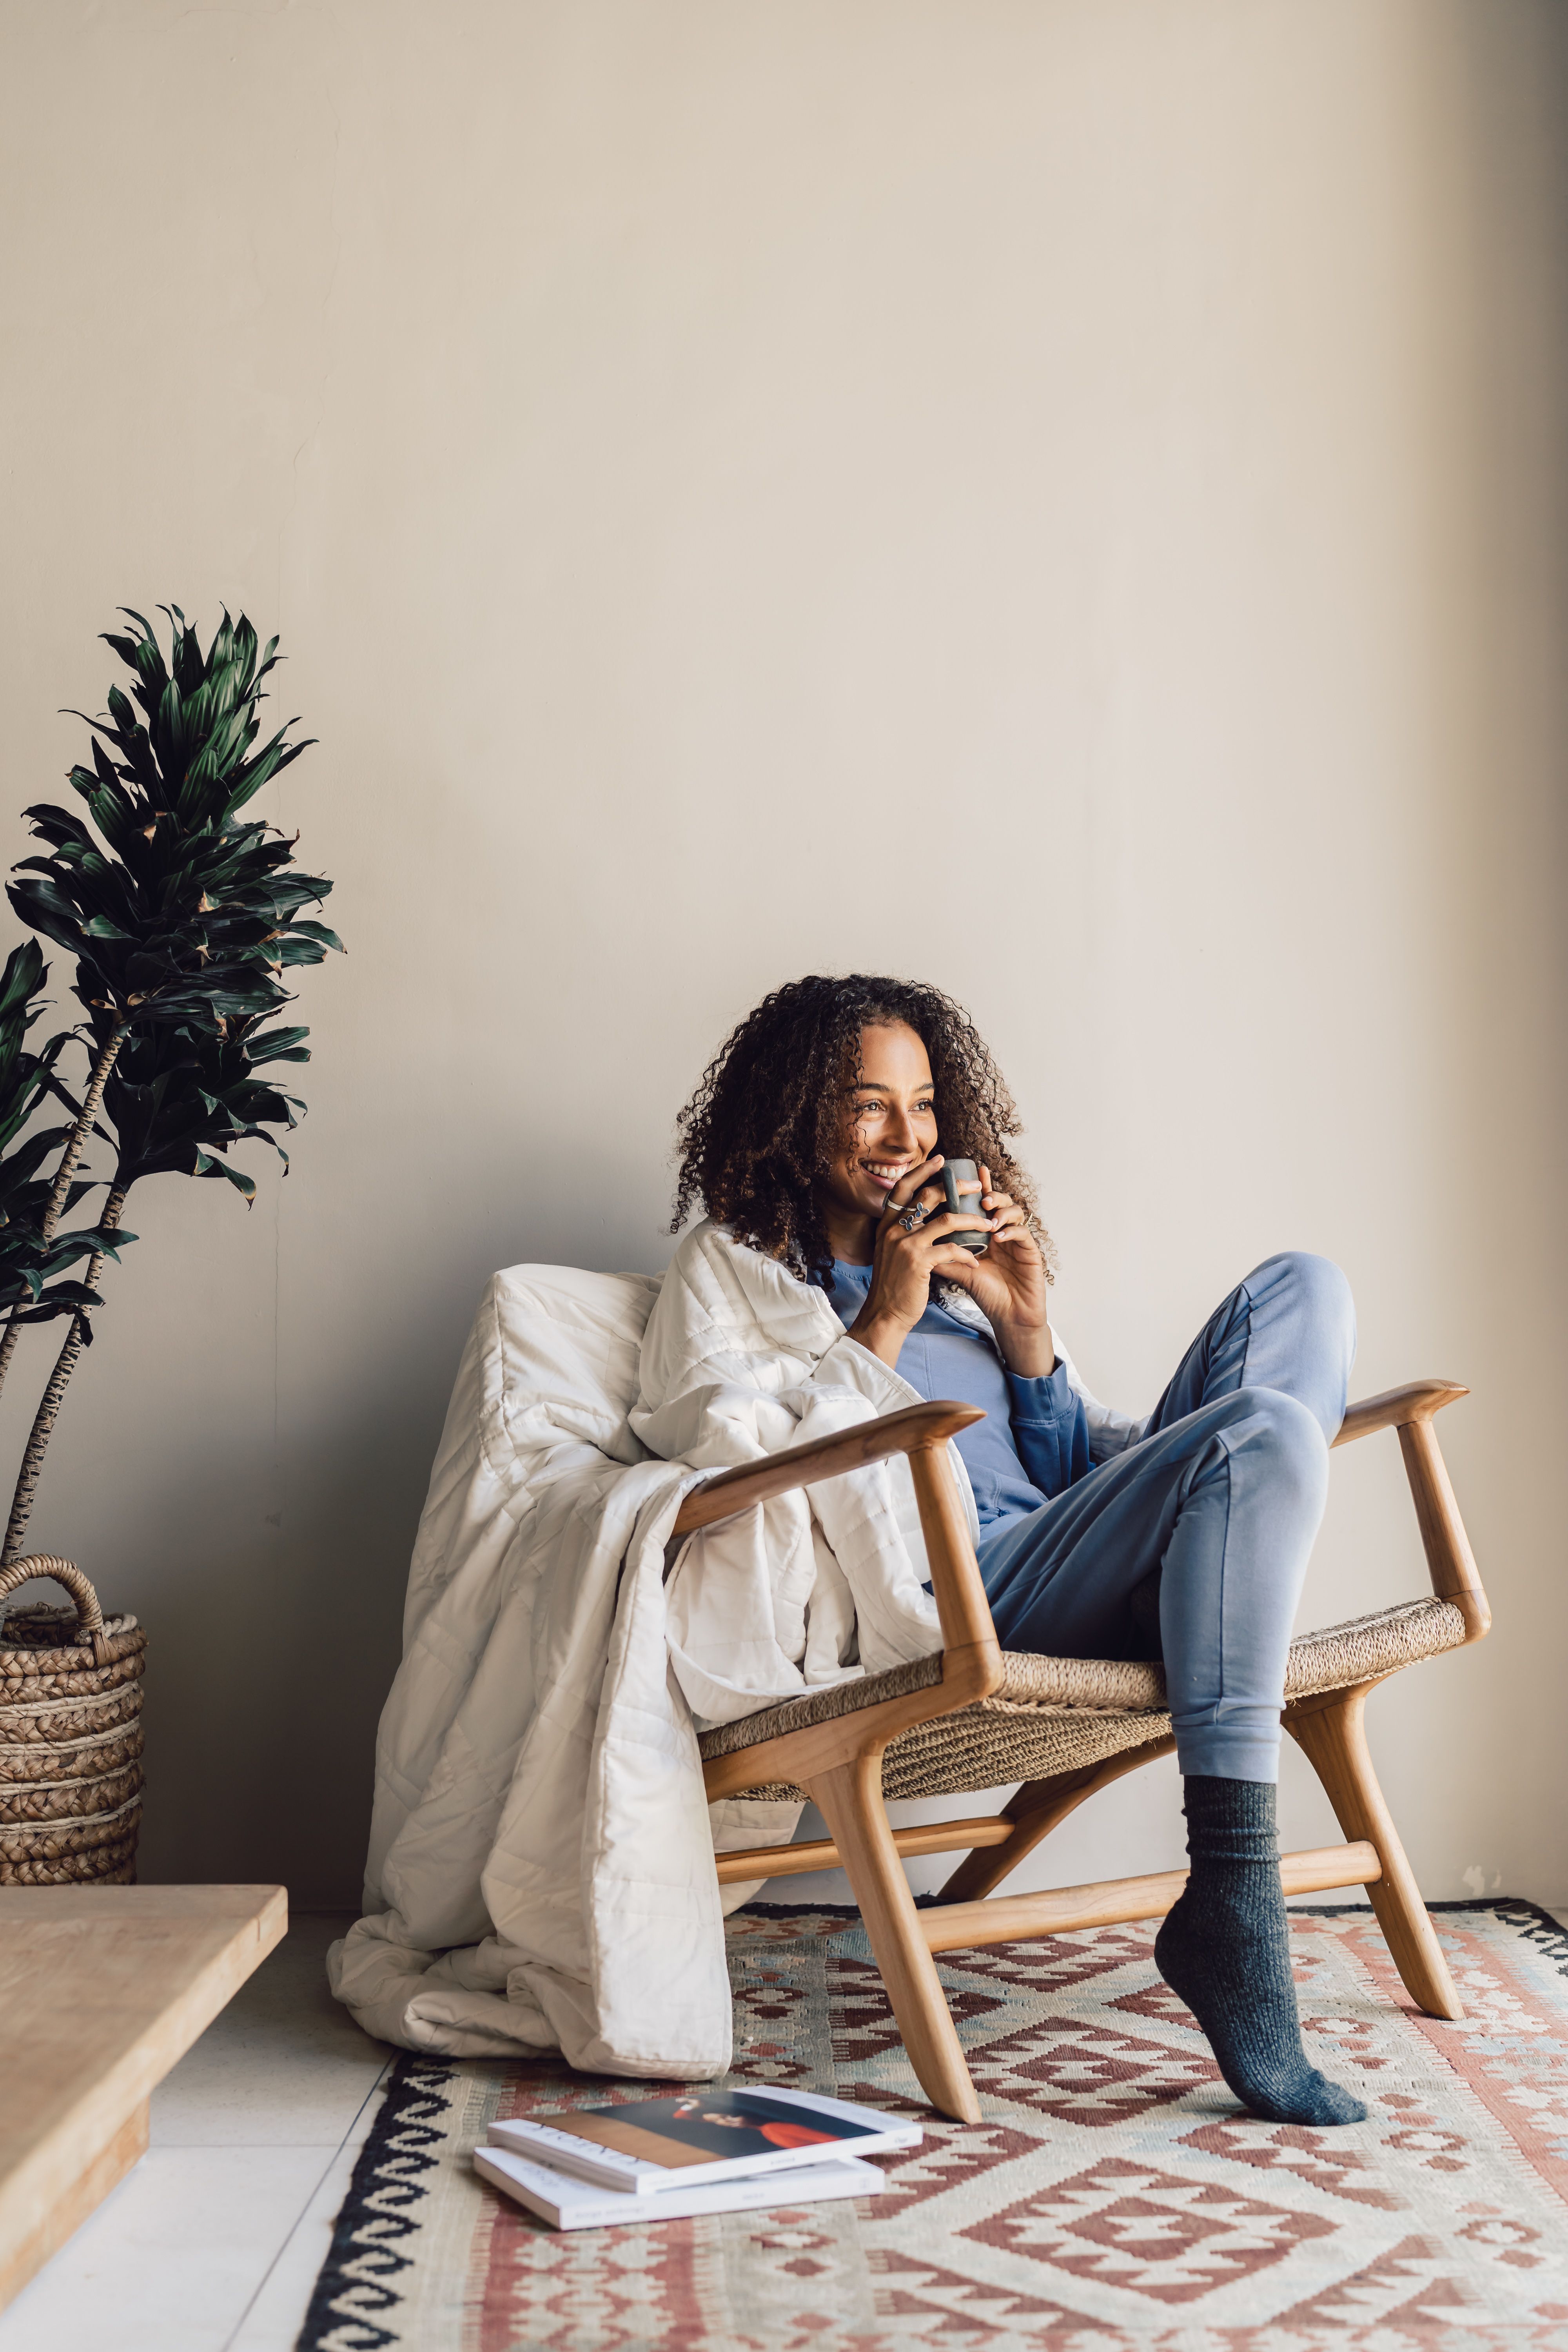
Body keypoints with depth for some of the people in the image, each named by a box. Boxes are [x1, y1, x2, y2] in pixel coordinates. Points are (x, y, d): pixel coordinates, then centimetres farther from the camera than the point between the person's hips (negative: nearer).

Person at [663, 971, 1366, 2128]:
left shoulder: (957, 1271, 30)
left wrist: (1024, 1329, 6)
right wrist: (882, 1323, -6)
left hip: (1085, 1578, 7)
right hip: (960, 1604, -7)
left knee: (1302, 1288, -7)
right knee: (1263, 1431, -29)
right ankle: (1229, 1917, -33)